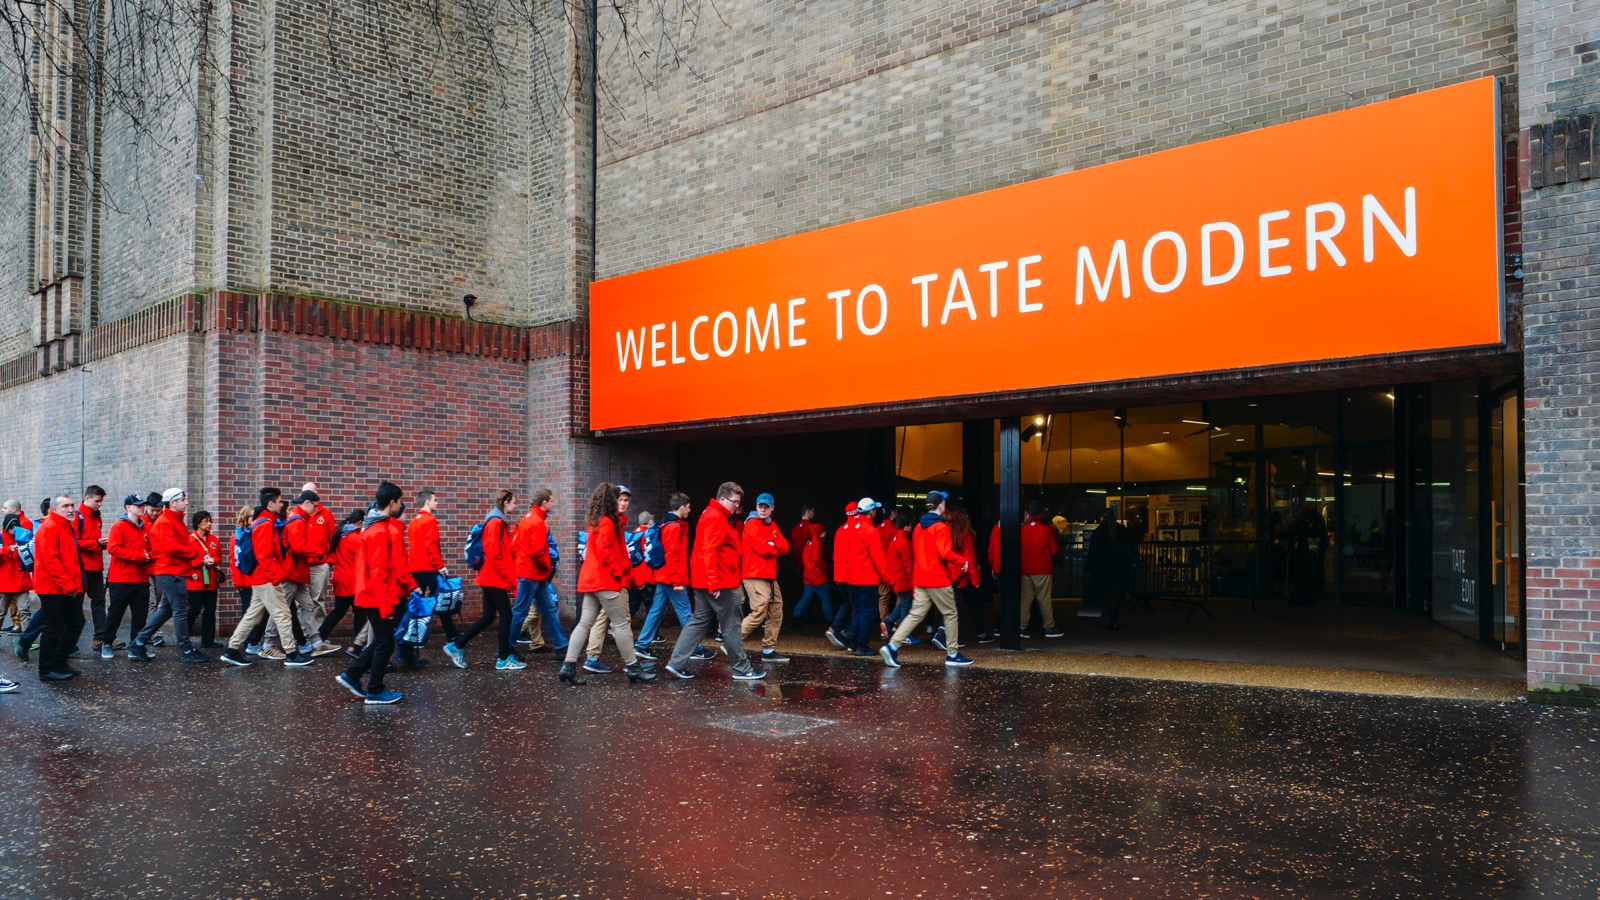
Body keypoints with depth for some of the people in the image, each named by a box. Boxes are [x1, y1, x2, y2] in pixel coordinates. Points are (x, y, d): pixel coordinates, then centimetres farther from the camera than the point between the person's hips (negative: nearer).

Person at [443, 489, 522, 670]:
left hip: (492, 579, 9)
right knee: (506, 616, -2)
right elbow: (493, 554, -21)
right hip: (495, 579, -9)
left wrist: (511, 577, 12)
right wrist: (510, 577, -17)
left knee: (488, 617, 13)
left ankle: (456, 646, 19)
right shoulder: (495, 522, -15)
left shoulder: (499, 522, 15)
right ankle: (504, 659, 5)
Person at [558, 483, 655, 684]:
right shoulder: (607, 522, -13)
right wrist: (618, 571, -11)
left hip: (591, 580, 9)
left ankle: (568, 666, 2)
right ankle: (632, 667, 4)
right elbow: (604, 552, -20)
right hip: (605, 581, -9)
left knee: (585, 623, 6)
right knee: (621, 624, -2)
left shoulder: (597, 521, 15)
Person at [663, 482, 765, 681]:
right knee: (731, 626, 0)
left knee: (699, 621, 12)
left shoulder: (712, 515, 18)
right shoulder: (716, 518, -16)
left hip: (704, 582, 10)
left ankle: (677, 663, 10)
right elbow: (709, 551, -24)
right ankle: (742, 669, 9)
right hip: (720, 583, -10)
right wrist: (714, 583, -26)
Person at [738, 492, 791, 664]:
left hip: (770, 576, 9)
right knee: (759, 613, -14)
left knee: (776, 614, 9)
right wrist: (776, 548, 0)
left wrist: (772, 544, -11)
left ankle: (769, 650, 16)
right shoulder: (752, 524, -7)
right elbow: (761, 547, -18)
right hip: (755, 575, -9)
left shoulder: (773, 526, 18)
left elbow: (785, 547, 7)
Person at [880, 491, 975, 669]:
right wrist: (962, 560, -7)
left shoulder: (919, 526, 11)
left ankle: (892, 646, -9)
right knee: (950, 614, 8)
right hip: (939, 579, -7)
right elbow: (945, 553, -22)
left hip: (920, 579, 7)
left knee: (916, 614, 5)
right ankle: (952, 655, 14)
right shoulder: (941, 527, -13)